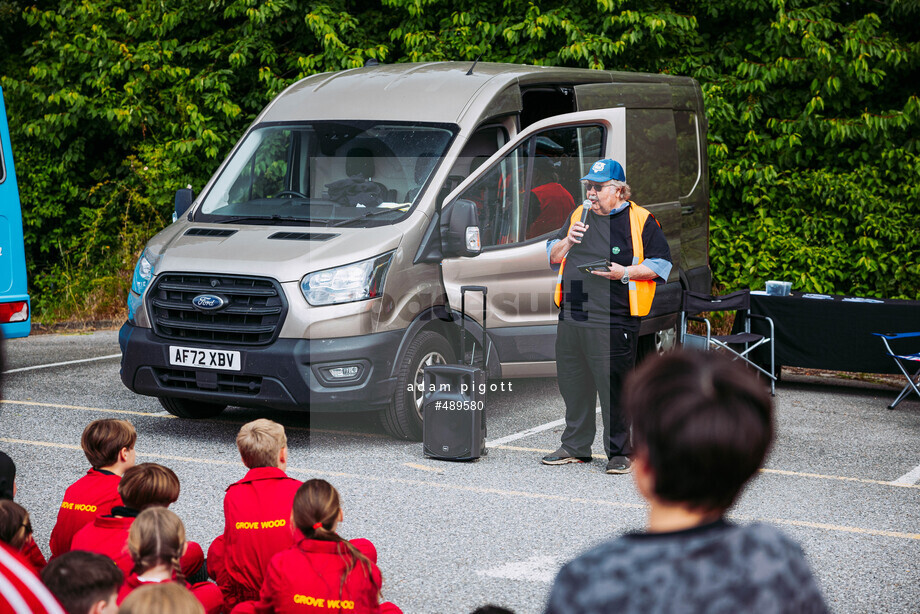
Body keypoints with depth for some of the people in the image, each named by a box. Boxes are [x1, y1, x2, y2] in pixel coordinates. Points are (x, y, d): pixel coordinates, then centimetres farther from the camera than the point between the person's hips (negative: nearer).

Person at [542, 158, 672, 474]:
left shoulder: (639, 220, 0)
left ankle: (619, 452, 5)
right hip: (571, 316, 6)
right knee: (573, 385, 11)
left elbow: (661, 264, -2)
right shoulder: (578, 216, 17)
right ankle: (575, 447, 23)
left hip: (612, 321, -6)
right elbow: (552, 256, 21)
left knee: (614, 388, -5)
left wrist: (625, 272, -14)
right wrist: (568, 241, 0)